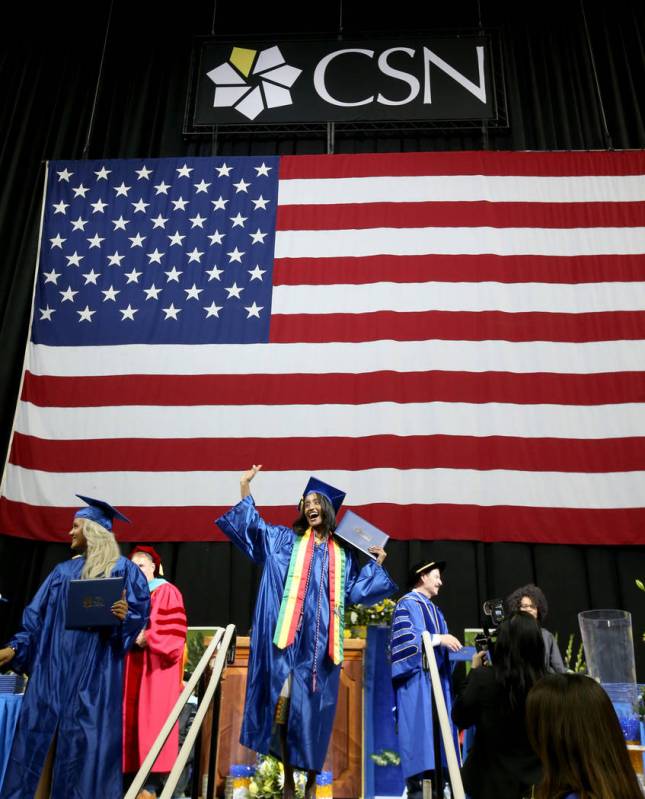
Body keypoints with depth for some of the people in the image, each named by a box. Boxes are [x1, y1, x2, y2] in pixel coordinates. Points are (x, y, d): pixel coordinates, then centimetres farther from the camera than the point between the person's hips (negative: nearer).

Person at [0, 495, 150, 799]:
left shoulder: (122, 569, -2)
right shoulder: (63, 571, 15)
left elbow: (140, 614, -6)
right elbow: (37, 615, 14)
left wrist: (124, 617, -27)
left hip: (95, 671, -5)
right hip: (54, 667, 6)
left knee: (86, 739, -2)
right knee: (39, 733, 6)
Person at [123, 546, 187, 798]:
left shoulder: (167, 592, 0)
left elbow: (173, 630, -10)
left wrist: (147, 638, -19)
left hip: (155, 666, -6)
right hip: (131, 665, 7)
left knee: (151, 719, -10)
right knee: (131, 719, 3)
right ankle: (133, 778, 7)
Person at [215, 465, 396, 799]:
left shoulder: (342, 553, 16)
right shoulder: (286, 540, 11)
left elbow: (353, 591, 14)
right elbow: (253, 526, 0)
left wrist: (376, 564, 11)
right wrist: (245, 489, -10)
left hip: (320, 641, 1)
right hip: (290, 636, -1)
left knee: (314, 709, 4)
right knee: (283, 705, -4)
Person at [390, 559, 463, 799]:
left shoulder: (434, 609, 23)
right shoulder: (407, 603, -4)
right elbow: (404, 637, -18)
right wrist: (437, 638, -21)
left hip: (436, 679, 8)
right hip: (417, 679, -8)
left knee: (436, 731, 5)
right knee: (419, 731, -10)